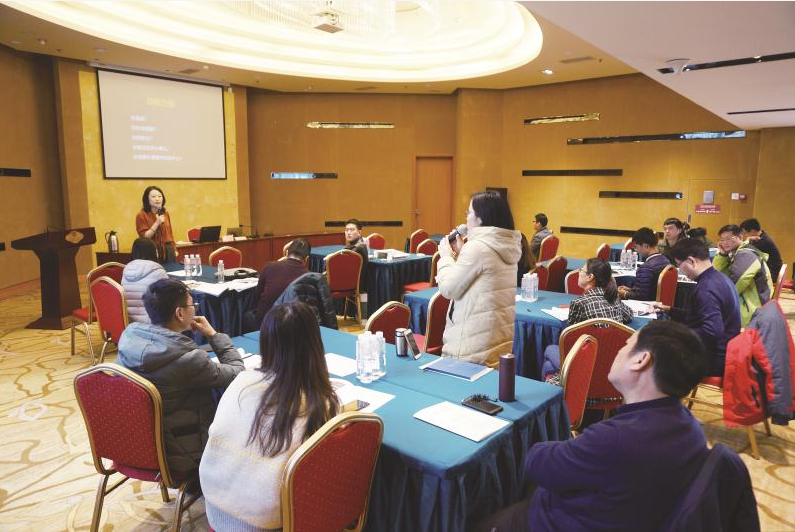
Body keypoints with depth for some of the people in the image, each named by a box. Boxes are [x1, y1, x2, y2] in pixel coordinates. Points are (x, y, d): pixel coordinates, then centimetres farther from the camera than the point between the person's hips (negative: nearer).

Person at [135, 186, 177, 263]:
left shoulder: (165, 214, 11)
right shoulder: (141, 215, -5)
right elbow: (144, 237, -11)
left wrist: (174, 250, 15)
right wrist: (157, 223, -18)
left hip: (169, 251, 5)